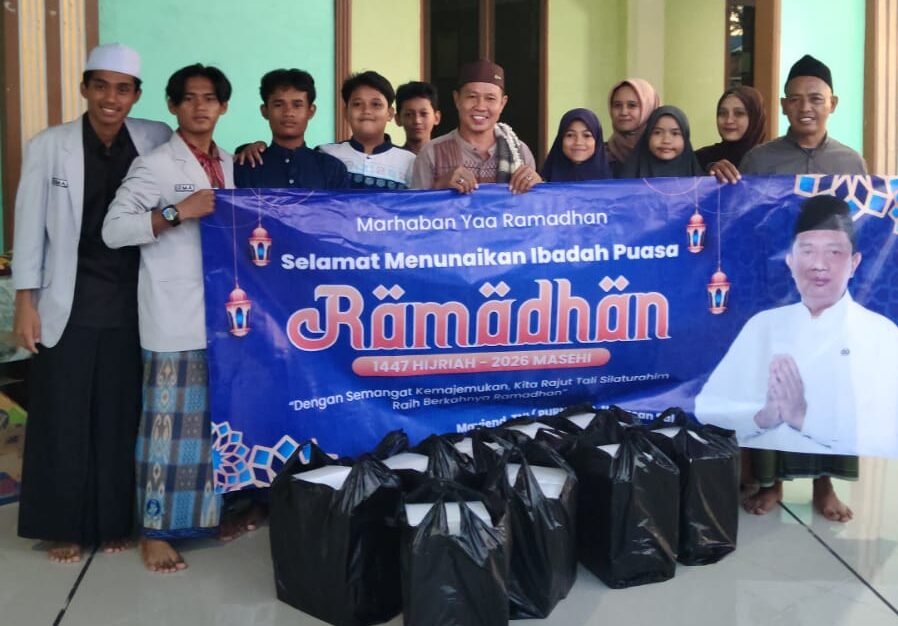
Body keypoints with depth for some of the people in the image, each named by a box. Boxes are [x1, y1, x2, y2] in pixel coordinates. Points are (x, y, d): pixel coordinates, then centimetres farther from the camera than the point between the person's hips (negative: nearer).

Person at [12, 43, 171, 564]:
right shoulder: (48, 146, -4)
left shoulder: (155, 140, 0)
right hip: (68, 305, -1)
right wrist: (25, 302, -4)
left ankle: (114, 521, 25)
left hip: (130, 305, 2)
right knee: (64, 418, 6)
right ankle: (64, 527, 22)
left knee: (121, 417, 10)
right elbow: (30, 228, -1)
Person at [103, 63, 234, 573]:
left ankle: (214, 511, 28)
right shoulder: (155, 165, -6)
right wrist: (178, 212, -20)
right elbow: (113, 230, -12)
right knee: (169, 423, -2)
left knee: (219, 417, 13)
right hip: (176, 320, -6)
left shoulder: (230, 165, 15)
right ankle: (156, 532, 9)